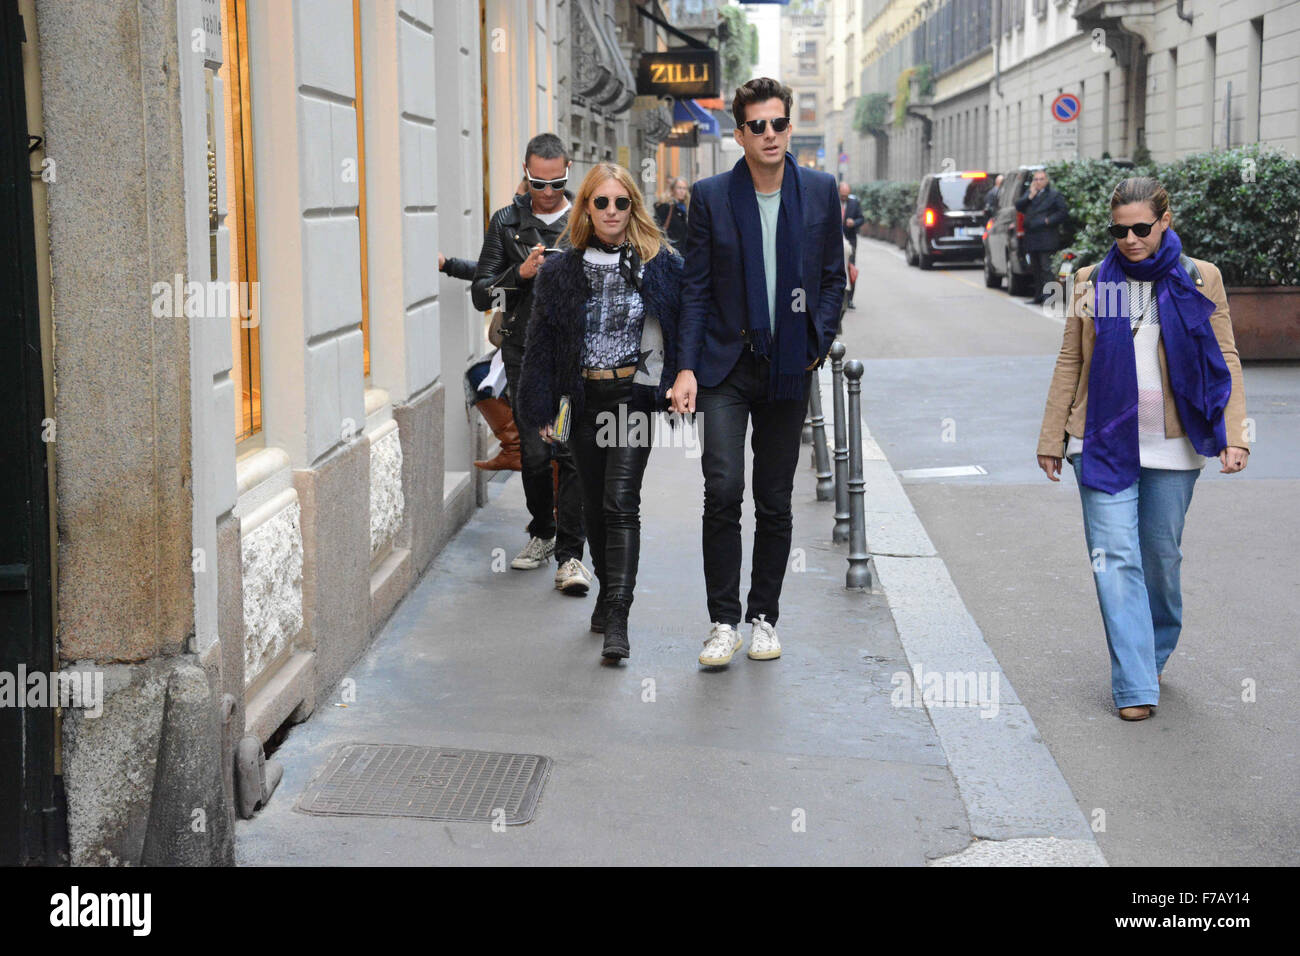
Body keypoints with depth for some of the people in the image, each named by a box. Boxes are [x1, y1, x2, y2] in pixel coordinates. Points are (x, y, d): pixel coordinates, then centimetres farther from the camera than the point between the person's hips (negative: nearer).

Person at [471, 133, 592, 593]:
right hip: (525, 353, 2)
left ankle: (570, 555, -5)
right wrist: (520, 273, -13)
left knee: (572, 451, -10)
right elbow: (481, 293, 4)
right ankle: (542, 533, 28)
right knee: (534, 453, 4)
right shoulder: (507, 223, 8)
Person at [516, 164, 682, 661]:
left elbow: (685, 328, 3)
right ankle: (608, 589, 34)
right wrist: (541, 409, 2)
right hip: (583, 398, 3)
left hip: (635, 394, -3)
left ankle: (617, 619, -15)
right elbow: (541, 342, 7)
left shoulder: (661, 263, 1)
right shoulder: (561, 271, 5)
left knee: (621, 501, -14)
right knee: (594, 503, 13)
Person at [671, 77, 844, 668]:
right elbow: (695, 288, 0)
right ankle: (723, 621, -1)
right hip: (726, 364, -2)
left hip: (788, 368, 2)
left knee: (775, 503, 8)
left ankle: (763, 617, 22)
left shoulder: (820, 191, 4)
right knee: (723, 490, -13)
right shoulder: (711, 196, -1)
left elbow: (833, 277, 11)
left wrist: (818, 343, -1)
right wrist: (687, 368, -8)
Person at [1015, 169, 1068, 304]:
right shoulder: (1028, 192, 16)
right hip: (1031, 238, 6)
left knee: (1046, 269, -10)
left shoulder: (1054, 195, -2)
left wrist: (1049, 220, -15)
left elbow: (1063, 212, -7)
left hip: (1046, 240, -6)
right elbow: (1018, 206, 5)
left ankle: (1047, 297, -12)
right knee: (1036, 269, 12)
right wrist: (1030, 197, -7)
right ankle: (1038, 296, 18)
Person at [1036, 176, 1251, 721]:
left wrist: (1233, 436, -7)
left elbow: (1225, 362, 2)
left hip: (1173, 446, 0)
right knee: (1116, 559, -8)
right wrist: (1052, 438, 9)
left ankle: (1154, 655, 33)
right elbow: (1070, 365, 9)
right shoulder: (1092, 282, 4)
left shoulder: (1199, 280, 2)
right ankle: (1136, 687, -7)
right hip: (1104, 443, 0)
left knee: (1161, 556, 10)